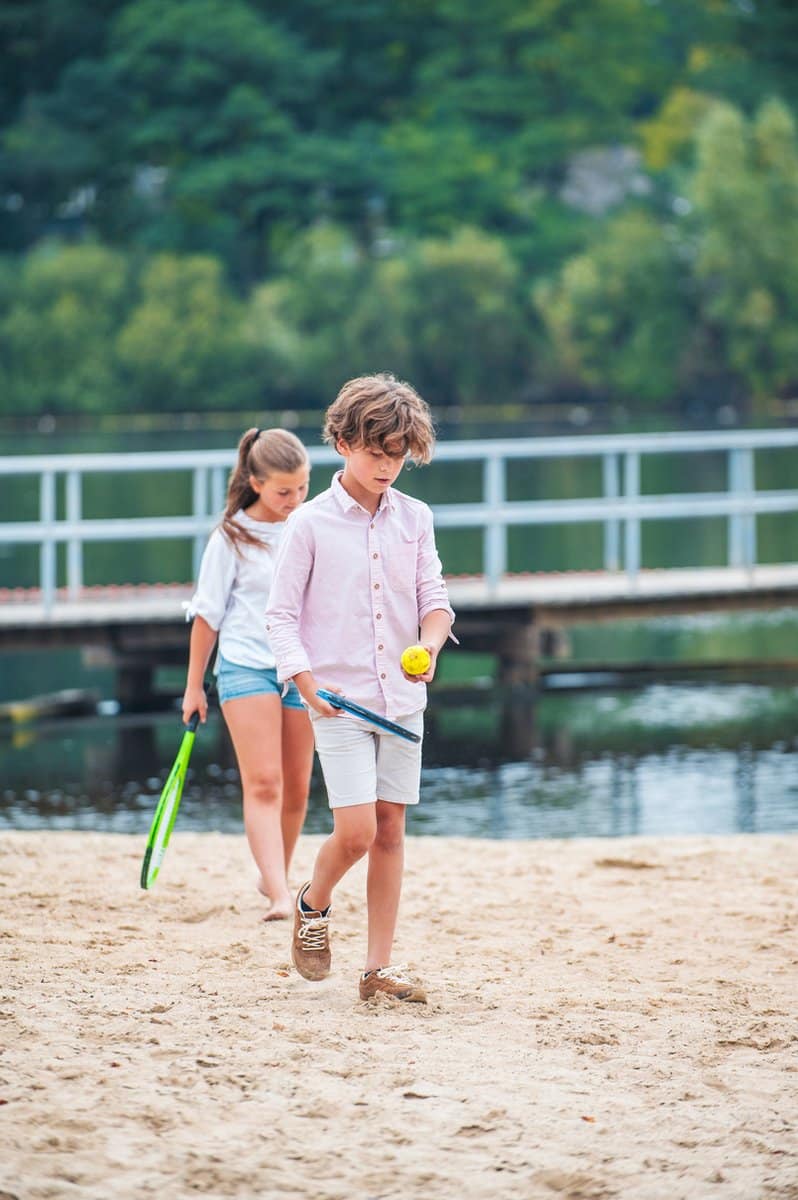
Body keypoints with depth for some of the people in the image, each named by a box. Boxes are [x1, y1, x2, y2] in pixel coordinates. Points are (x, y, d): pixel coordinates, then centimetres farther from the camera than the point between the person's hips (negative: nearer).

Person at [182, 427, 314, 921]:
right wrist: (194, 685, 5)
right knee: (262, 783, -14)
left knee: (296, 788, 8)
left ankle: (276, 876, 30)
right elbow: (208, 614, 3)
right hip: (247, 665, -3)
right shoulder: (232, 537, -3)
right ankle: (280, 896, -23)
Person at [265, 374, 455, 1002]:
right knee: (356, 831, -12)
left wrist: (431, 642, -13)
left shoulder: (415, 518, 7)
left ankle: (380, 966, 11)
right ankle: (313, 905, 19)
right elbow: (281, 614, -3)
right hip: (339, 698, -4)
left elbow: (434, 596, 9)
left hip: (403, 697, 4)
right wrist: (306, 682, -15)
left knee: (390, 830, 5)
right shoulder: (310, 524, -4)